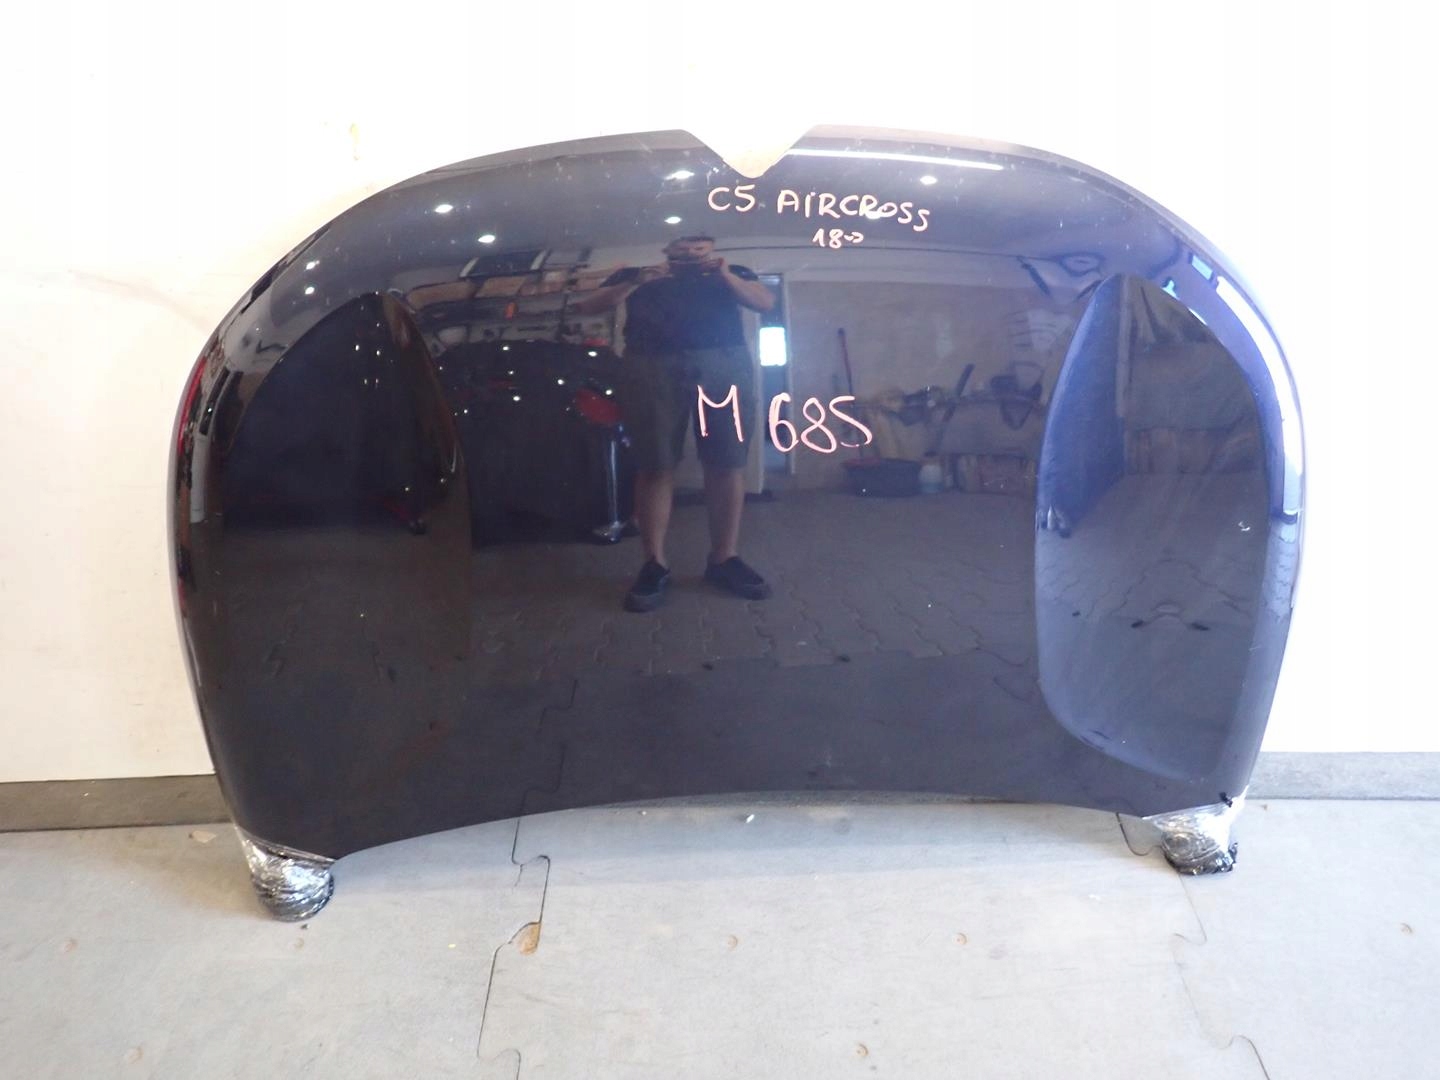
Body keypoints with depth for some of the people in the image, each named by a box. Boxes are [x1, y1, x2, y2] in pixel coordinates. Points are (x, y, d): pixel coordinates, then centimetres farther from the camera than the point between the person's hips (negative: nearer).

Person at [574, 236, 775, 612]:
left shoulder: (732, 273, 25)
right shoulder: (635, 274, 23)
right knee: (655, 467, -8)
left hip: (725, 364, 1)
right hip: (654, 367, -1)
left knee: (727, 464, -6)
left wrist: (726, 275, -3)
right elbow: (587, 308, 12)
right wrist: (636, 282, -1)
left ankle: (724, 559, 0)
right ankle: (655, 564, -5)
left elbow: (766, 303, 11)